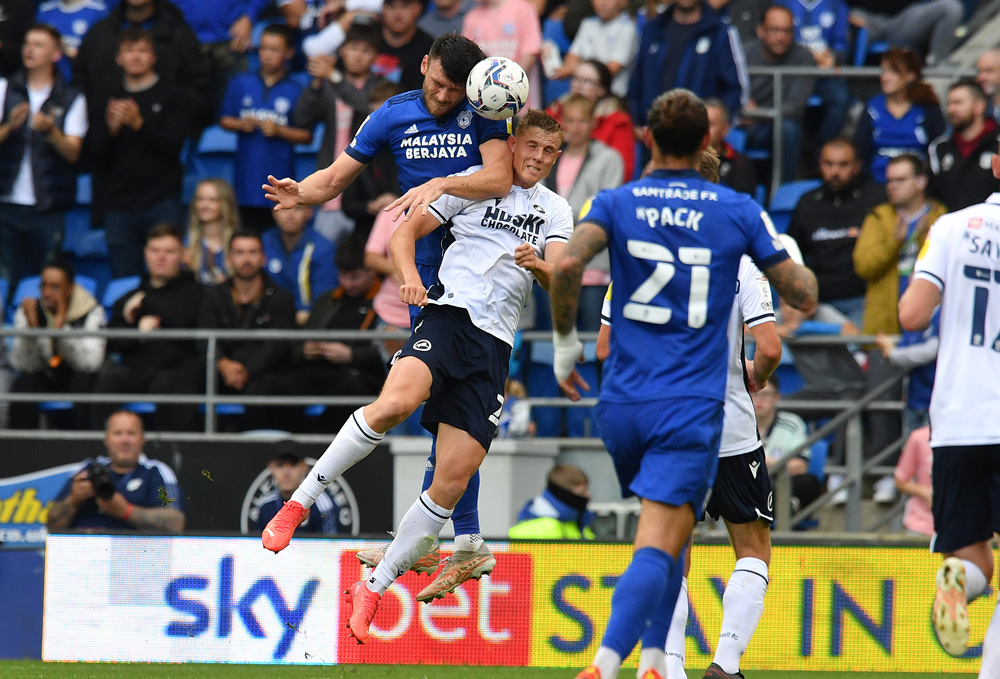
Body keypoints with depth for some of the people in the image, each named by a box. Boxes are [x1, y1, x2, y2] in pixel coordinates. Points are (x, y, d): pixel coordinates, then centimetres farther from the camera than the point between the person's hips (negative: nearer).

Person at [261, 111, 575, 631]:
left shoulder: (556, 211, 18)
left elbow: (557, 278, 5)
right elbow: (405, 231, 9)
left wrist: (537, 264, -18)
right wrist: (410, 277, -11)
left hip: (494, 344, 4)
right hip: (449, 313, -3)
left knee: (452, 481, -5)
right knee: (396, 402, -35)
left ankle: (373, 589, 7)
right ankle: (300, 501, -22)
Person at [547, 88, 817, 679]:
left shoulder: (616, 203, 3)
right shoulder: (739, 211, 2)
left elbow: (568, 264, -16)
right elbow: (803, 295, 5)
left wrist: (565, 340, -2)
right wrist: (801, 265, 28)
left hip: (622, 404, 3)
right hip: (692, 408, -3)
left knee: (667, 536, 25)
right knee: (657, 548, -12)